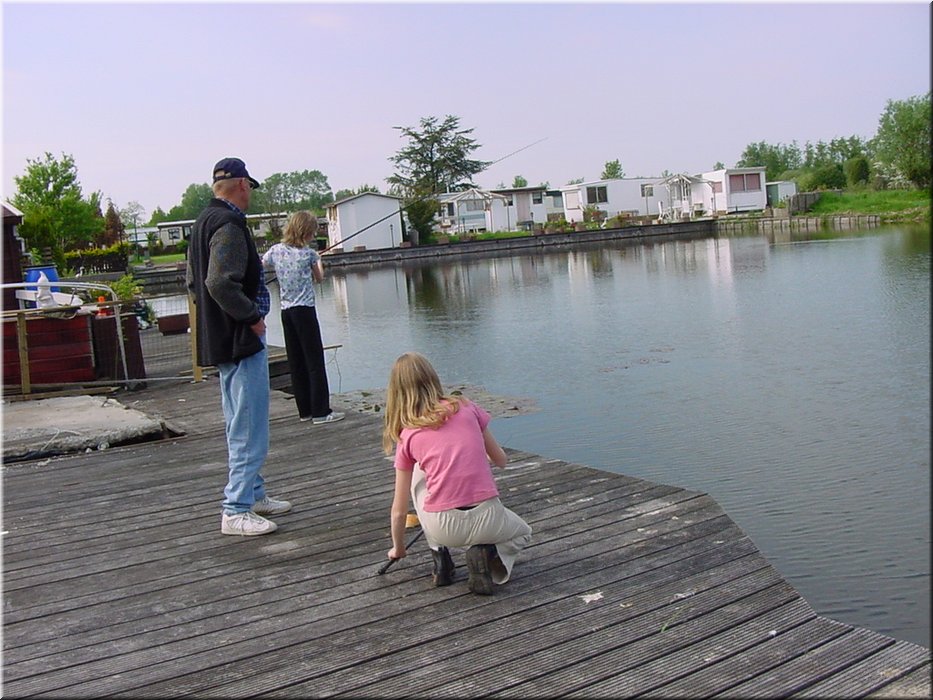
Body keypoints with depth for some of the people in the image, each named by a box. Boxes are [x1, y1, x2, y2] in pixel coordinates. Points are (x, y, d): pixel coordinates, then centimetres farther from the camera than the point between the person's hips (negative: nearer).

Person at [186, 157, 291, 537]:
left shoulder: (204, 222, 15)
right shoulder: (229, 225, -17)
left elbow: (194, 281, 21)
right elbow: (221, 283, -29)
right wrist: (252, 316, -17)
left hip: (219, 338, 11)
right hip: (241, 339, -11)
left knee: (240, 425, 19)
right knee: (249, 428, -6)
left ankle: (253, 494, 31)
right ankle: (236, 511, -2)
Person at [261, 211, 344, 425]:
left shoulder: (276, 251, 4)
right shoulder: (309, 253, -7)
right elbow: (319, 278, 7)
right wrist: (319, 264, 24)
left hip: (286, 311, 6)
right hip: (305, 310, -6)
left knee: (296, 363, 10)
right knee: (315, 361, -2)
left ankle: (305, 410, 16)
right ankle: (320, 412, -2)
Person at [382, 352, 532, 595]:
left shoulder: (408, 436, 7)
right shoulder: (467, 408, 7)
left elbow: (399, 510, 14)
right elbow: (501, 460, 18)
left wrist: (398, 548, 32)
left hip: (441, 526, 0)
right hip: (487, 518, 0)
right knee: (522, 533, 35)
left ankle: (440, 559, 23)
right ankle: (487, 554, 1)